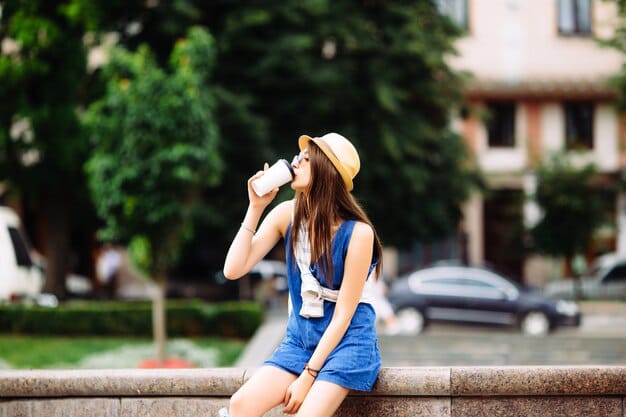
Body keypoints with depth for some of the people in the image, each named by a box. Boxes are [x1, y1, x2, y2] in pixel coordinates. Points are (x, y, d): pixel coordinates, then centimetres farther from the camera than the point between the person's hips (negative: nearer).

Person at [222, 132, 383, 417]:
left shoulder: (357, 233, -15)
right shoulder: (287, 215, -2)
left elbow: (342, 316, -14)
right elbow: (233, 270, -7)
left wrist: (307, 377, -16)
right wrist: (255, 208, -12)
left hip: (347, 341, -4)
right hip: (300, 338, 5)